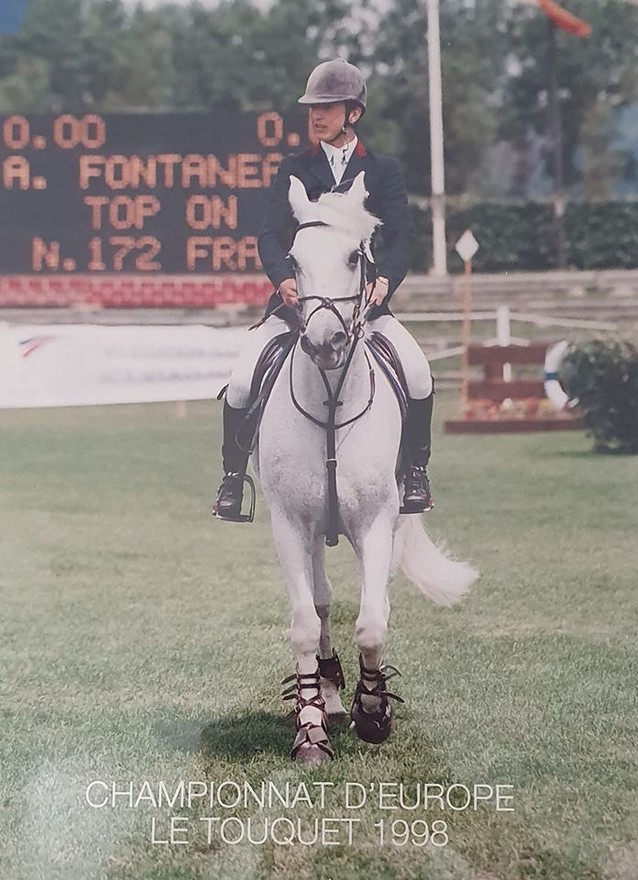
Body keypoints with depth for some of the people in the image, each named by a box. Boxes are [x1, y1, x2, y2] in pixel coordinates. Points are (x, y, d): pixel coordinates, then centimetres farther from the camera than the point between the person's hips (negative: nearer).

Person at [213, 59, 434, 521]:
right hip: (298, 296, 1)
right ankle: (234, 475, 4)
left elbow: (401, 236, 0)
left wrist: (384, 280, -21)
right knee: (241, 383, -17)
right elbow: (271, 235, 0)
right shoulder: (293, 170, 10)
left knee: (419, 376, -22)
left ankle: (416, 470, 0)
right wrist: (284, 277, -22)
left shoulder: (383, 171, 9)